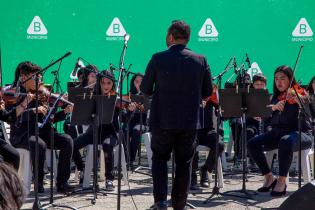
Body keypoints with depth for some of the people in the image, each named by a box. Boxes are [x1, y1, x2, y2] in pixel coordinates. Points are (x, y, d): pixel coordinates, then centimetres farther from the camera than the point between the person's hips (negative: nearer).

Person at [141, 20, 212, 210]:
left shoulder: (158, 59, -9)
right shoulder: (201, 61, -3)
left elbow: (145, 89, -2)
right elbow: (207, 91, 4)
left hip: (163, 120, -1)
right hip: (190, 121, 1)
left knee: (160, 158, 15)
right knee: (184, 163, 13)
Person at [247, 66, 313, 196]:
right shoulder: (276, 97, 14)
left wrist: (299, 100, -36)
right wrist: (273, 107, -15)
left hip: (300, 133, -6)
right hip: (277, 132, 6)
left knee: (285, 141, -40)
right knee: (252, 144, -16)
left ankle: (282, 181, -27)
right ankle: (269, 178, -3)